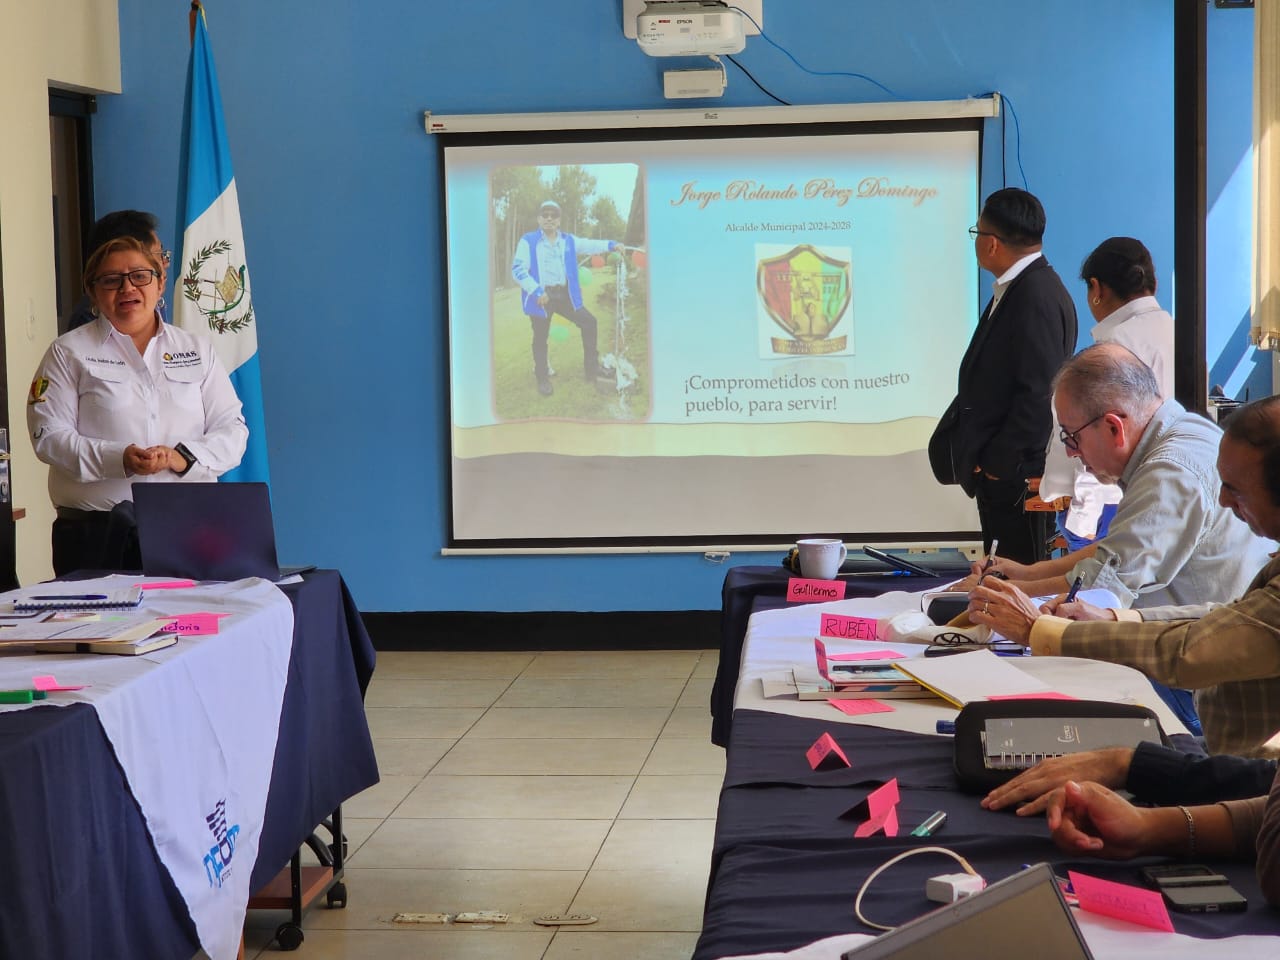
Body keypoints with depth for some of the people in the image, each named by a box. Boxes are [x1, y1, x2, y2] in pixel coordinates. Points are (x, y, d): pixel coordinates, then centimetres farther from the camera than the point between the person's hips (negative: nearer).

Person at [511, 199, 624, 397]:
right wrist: (536, 291, -18)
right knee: (540, 337, 4)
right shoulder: (528, 241, -6)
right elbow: (518, 269, -11)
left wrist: (611, 245, -13)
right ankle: (542, 379, 20)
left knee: (589, 322, 0)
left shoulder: (568, 241, 10)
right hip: (541, 296, -4)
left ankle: (591, 368, 12)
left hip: (564, 295, 4)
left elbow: (589, 245, 3)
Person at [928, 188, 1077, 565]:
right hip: (996, 471, 10)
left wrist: (997, 462, -17)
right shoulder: (1013, 290, 14)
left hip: (1016, 474, -10)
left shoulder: (1038, 296, -17)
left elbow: (1039, 392, -22)